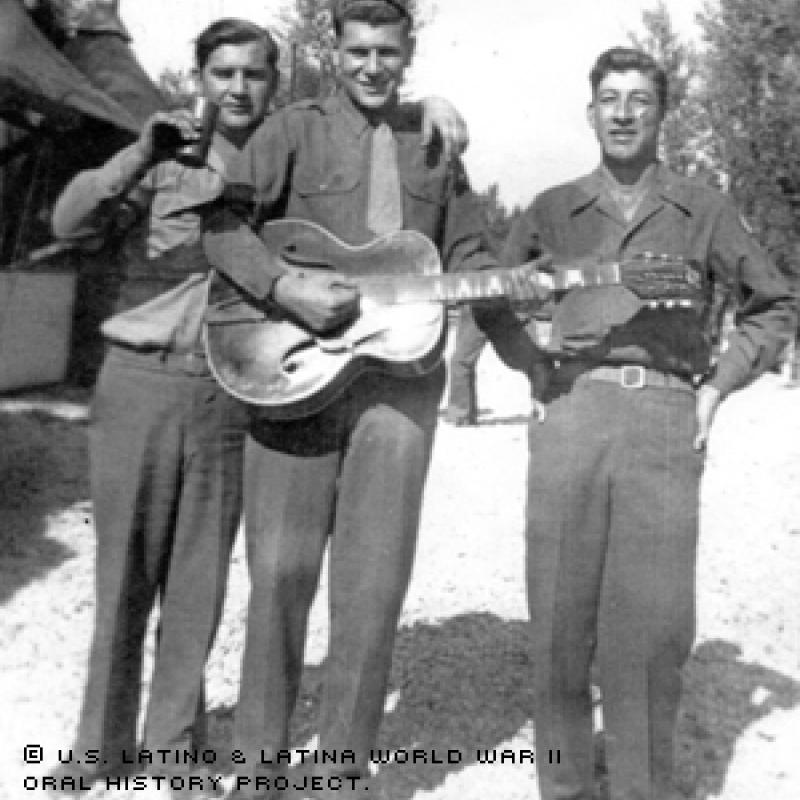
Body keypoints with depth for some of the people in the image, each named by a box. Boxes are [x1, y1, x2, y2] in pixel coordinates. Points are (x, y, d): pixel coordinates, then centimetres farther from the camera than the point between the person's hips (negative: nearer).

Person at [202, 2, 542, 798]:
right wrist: (284, 286, -21)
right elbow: (223, 221, -5)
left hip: (401, 377, 2)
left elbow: (469, 261, 18)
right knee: (280, 568, -1)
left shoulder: (435, 144, 17)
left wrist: (533, 358, 12)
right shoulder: (296, 128, 7)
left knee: (373, 580, 2)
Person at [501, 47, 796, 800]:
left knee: (654, 622, -4)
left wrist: (716, 387, 7)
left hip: (666, 419, 0)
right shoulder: (553, 210, 13)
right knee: (560, 615, 2)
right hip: (570, 414, 1)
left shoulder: (702, 209, 12)